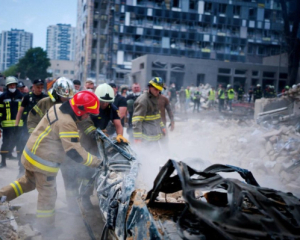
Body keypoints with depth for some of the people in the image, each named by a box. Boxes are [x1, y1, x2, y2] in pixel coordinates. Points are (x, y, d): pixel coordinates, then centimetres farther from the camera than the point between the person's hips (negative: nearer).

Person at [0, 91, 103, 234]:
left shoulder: (58, 108, -1)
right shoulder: (67, 123, -28)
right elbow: (74, 152, -32)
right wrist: (98, 163, -29)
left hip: (32, 153, 9)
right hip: (43, 161, -9)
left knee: (28, 182, 31)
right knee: (48, 195, 8)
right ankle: (46, 227, 23)